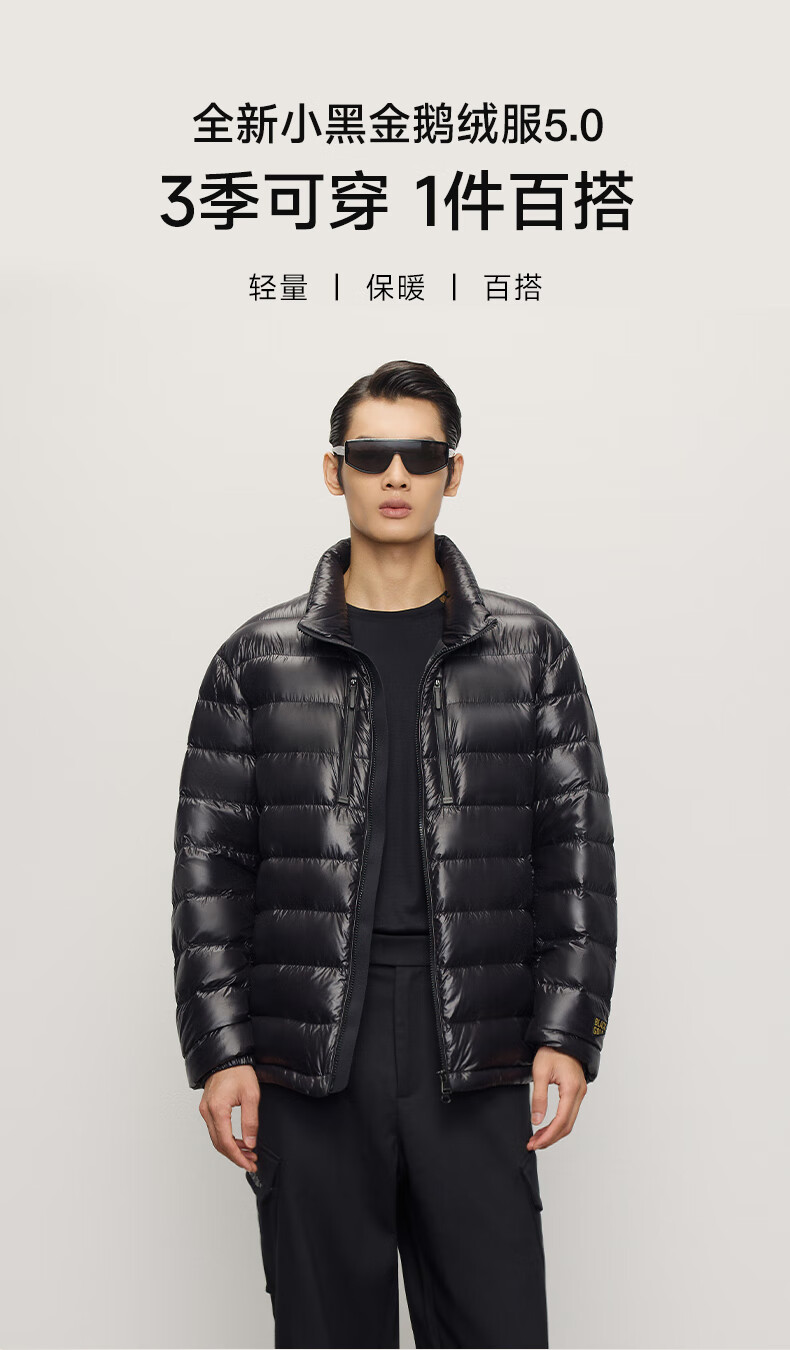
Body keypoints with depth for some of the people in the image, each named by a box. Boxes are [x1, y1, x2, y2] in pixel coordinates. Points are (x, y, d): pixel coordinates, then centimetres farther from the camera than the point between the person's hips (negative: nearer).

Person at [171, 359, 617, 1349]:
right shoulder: (258, 659, 6)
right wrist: (219, 1050, -2)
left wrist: (567, 1032, -3)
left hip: (476, 1062, 0)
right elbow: (209, 863, 5)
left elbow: (577, 849, 5)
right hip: (308, 1059, 0)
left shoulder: (529, 651, 7)